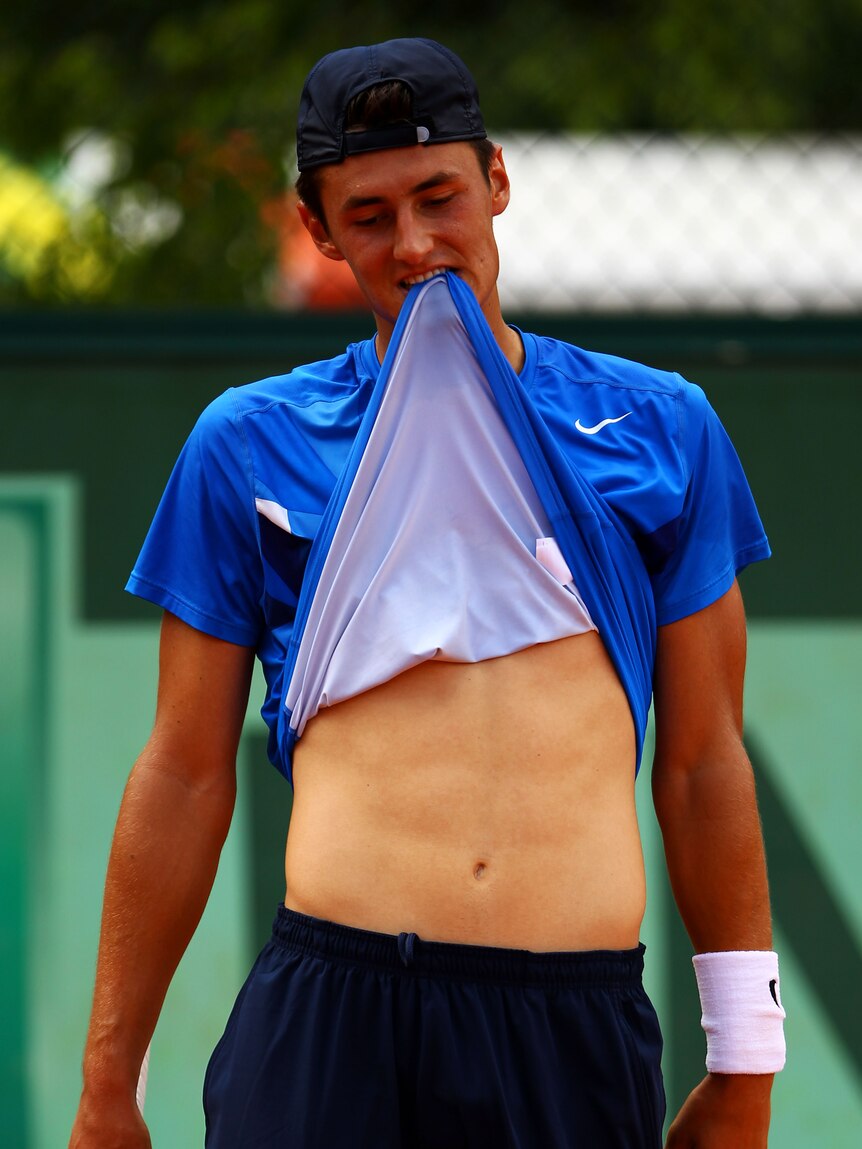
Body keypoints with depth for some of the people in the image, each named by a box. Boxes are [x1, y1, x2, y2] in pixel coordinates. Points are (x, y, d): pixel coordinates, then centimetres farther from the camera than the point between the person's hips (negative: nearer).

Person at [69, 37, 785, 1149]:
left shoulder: (660, 428, 12)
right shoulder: (251, 443, 10)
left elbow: (704, 762, 13)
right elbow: (185, 776, 11)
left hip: (582, 1038, 1)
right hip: (329, 1013, -1)